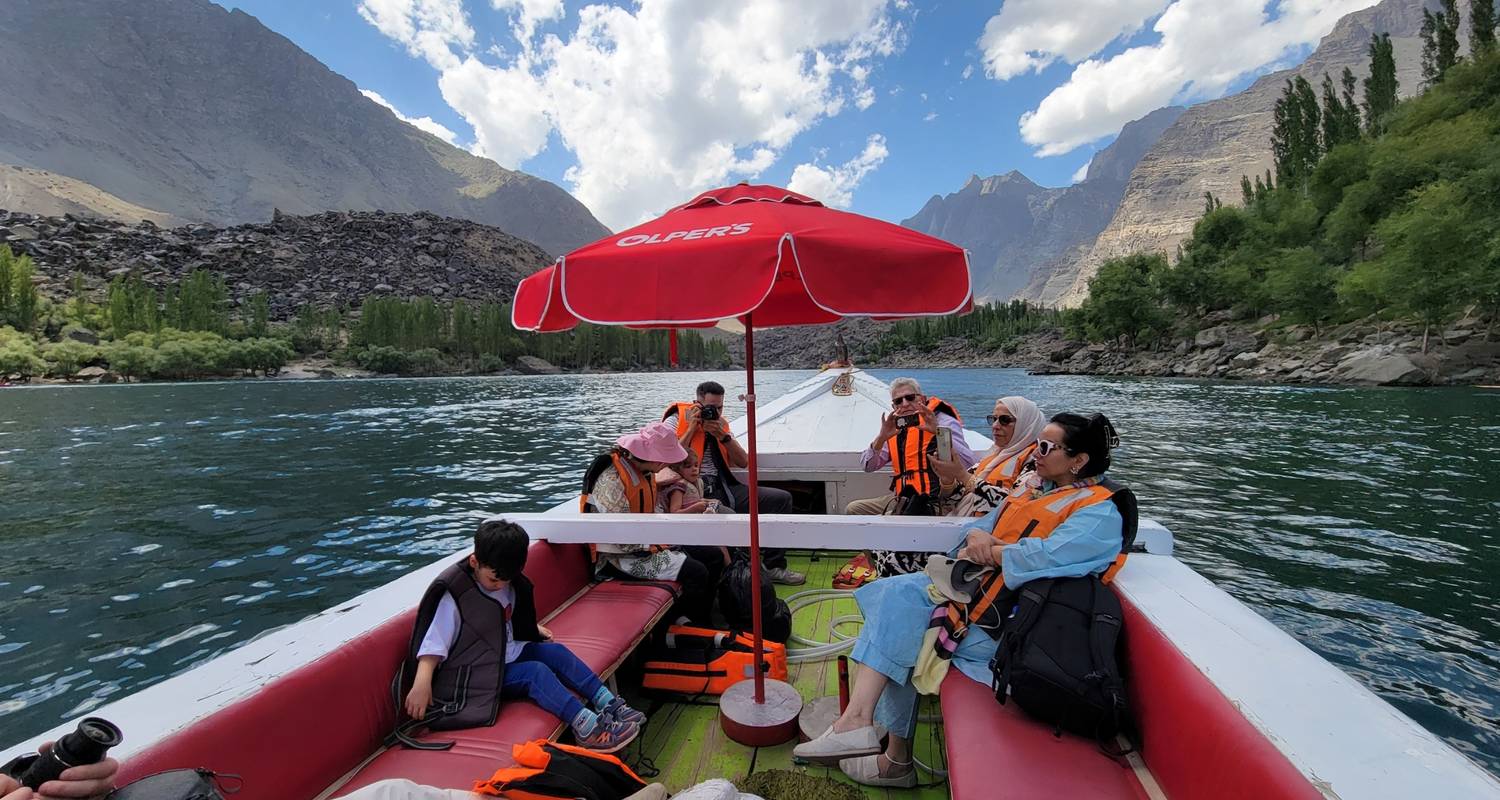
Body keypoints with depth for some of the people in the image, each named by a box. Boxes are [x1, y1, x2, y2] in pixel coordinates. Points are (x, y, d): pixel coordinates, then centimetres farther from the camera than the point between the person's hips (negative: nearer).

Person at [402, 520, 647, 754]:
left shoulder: (509, 582, 0)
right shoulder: (452, 594, -20)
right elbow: (432, 644, -23)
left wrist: (535, 628, 14)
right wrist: (422, 683, -33)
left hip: (508, 653, 8)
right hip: (479, 673, -7)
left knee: (556, 652, -9)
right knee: (536, 672, -24)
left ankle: (609, 704, -11)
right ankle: (586, 727, -36)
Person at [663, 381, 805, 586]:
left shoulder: (721, 423, 19)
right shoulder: (675, 421, 2)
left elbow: (743, 462, 13)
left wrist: (722, 436, -2)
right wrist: (692, 428, -8)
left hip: (723, 488, 7)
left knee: (781, 498, -4)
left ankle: (773, 566, 1)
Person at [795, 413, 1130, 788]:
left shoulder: (1099, 512, -11)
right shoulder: (1033, 484, 14)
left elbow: (1046, 556, -27)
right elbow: (983, 527, 14)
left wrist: (988, 550, -12)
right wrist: (976, 538, -10)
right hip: (979, 584, 8)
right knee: (896, 594, -14)